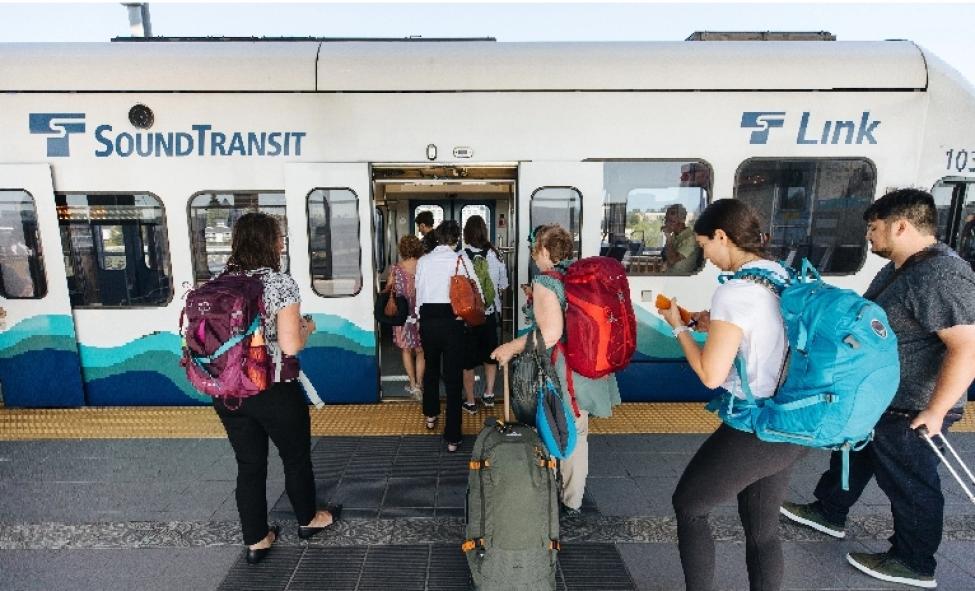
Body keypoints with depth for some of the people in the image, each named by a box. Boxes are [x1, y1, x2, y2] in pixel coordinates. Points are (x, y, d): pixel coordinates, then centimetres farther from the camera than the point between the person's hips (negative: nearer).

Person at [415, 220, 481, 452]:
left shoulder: (423, 261, 3)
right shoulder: (461, 259, -5)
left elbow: (418, 292, 5)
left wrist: (421, 317, 15)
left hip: (427, 318, 3)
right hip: (452, 320, -3)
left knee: (431, 367, 25)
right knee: (453, 376, 2)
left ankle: (430, 415, 45)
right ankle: (452, 438, 4)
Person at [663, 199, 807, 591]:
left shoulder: (733, 292, -21)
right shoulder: (786, 279, 4)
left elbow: (711, 375, -19)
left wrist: (679, 327, -7)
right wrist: (717, 327, 13)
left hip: (753, 430, -8)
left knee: (688, 506, 14)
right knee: (763, 530, 21)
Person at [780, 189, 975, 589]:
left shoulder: (941, 276, -26)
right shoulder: (900, 268, 7)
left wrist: (935, 410, -27)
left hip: (909, 410, -10)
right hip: (877, 398, 10)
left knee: (910, 484, 8)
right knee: (853, 454, 23)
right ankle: (829, 513, 42)